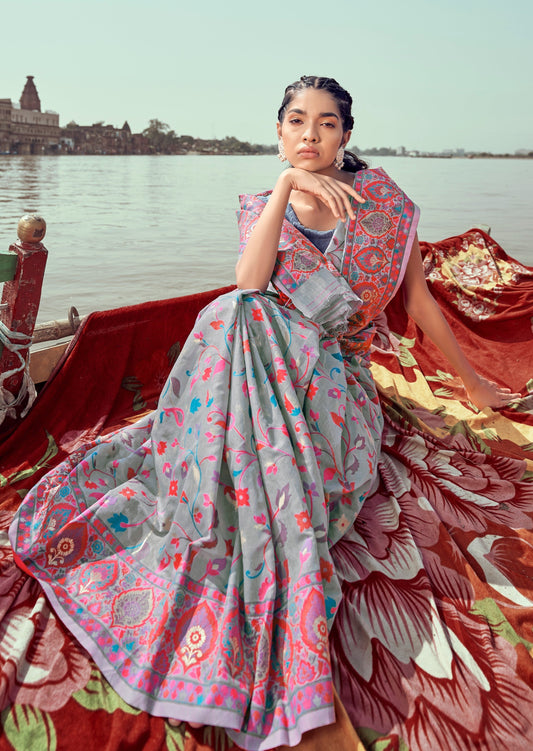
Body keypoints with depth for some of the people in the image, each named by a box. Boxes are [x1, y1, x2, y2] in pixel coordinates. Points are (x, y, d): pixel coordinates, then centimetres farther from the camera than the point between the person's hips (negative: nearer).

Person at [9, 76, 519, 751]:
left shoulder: (381, 197, 8)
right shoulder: (262, 207, 11)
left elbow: (418, 297, 13)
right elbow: (250, 282, -11)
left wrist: (472, 381, 16)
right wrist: (285, 185, -16)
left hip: (335, 375, -1)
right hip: (264, 364, 2)